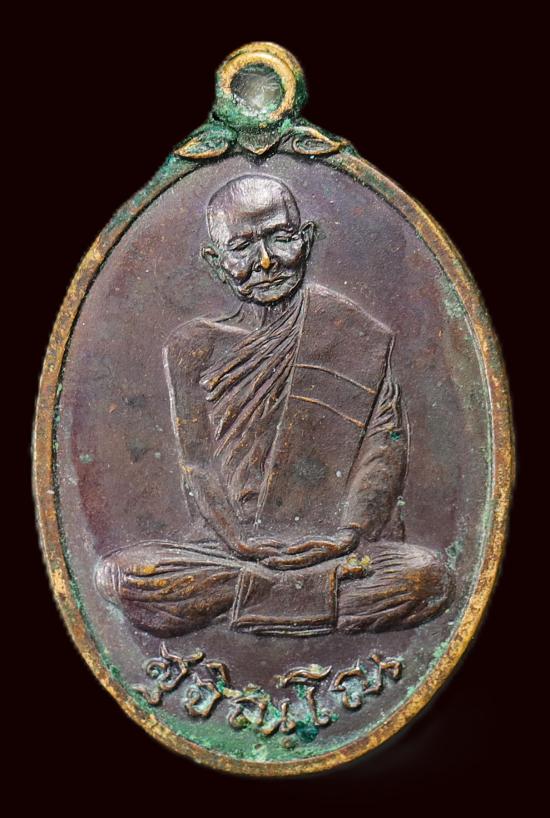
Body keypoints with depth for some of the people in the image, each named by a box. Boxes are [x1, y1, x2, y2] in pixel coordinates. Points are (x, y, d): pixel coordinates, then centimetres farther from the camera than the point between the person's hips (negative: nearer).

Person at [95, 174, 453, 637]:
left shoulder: (351, 332, 8)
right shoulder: (195, 348, 10)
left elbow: (386, 443, 1)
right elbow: (197, 463, 4)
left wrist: (347, 534, -14)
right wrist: (242, 541, -13)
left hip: (332, 544, -1)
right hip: (228, 543, 2)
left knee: (429, 575, -30)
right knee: (120, 575, -26)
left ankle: (239, 594, -20)